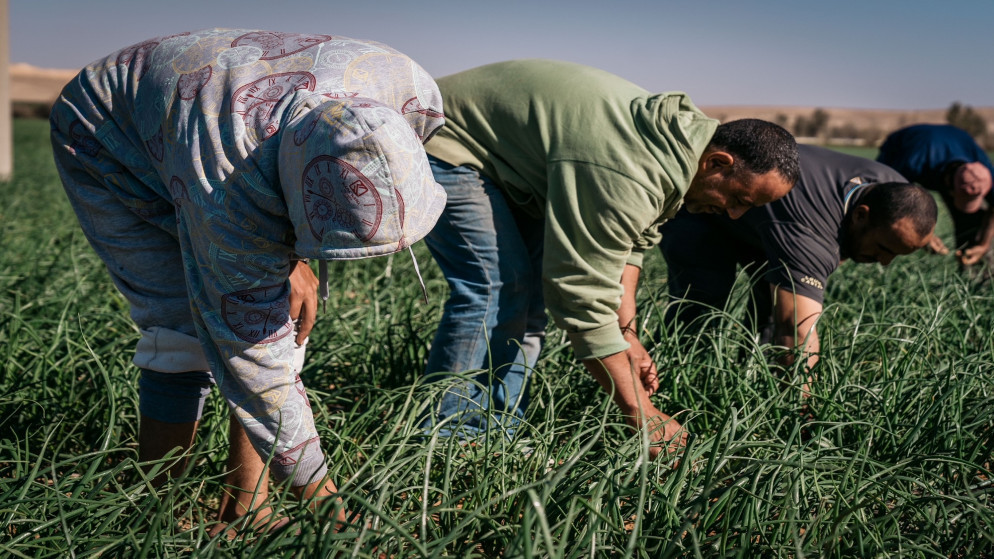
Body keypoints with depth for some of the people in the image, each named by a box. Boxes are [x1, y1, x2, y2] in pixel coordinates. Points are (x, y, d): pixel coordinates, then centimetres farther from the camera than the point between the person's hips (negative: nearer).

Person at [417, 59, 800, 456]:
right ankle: (442, 440, -11)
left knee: (529, 290, 3)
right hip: (444, 144, -10)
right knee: (497, 287, -20)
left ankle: (497, 434, 9)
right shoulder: (625, 179, -36)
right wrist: (641, 413, -28)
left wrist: (627, 333, -2)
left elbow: (629, 242, 7)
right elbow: (583, 295, -33)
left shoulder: (686, 132, -4)